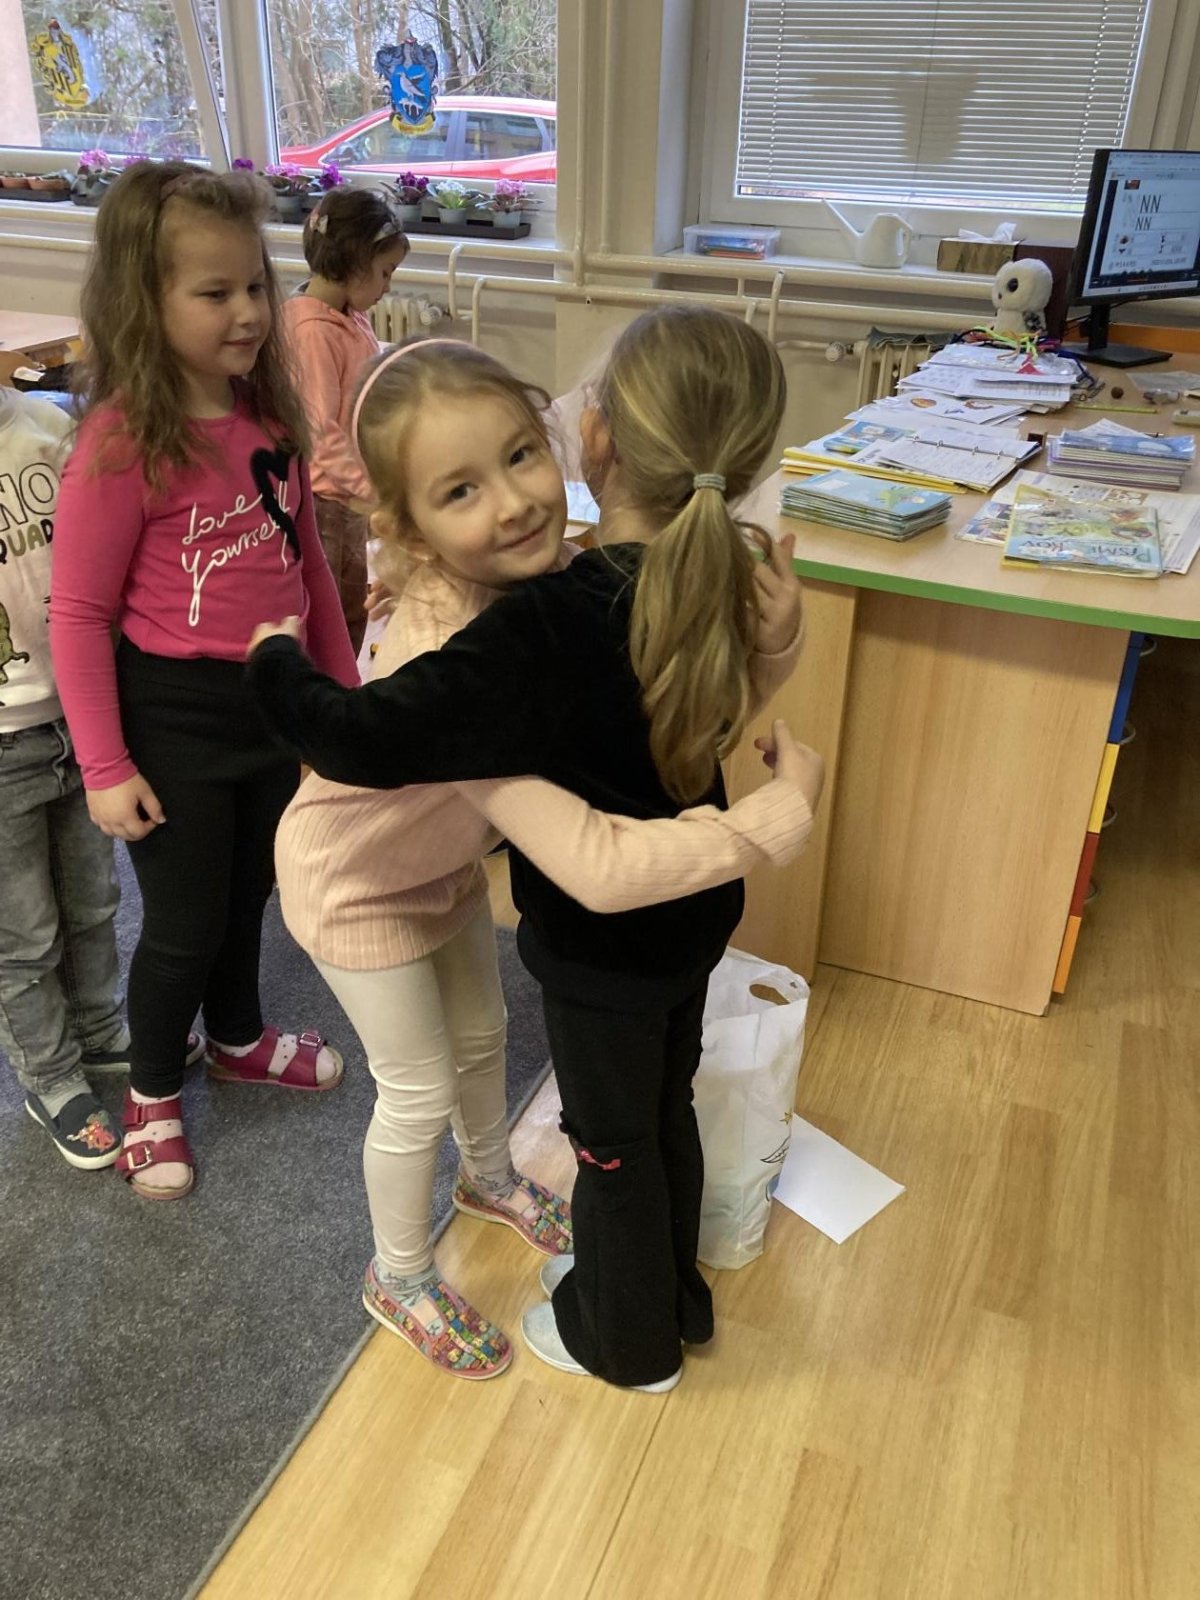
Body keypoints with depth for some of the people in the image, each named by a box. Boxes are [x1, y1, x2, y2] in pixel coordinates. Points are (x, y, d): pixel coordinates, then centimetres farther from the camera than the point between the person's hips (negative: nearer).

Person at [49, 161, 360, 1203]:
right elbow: (78, 614, -15)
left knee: (247, 894, 24)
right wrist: (105, 768, -15)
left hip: (276, 703, 6)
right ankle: (152, 1092, 37)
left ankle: (238, 1039, 51)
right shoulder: (121, 443, -19)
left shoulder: (270, 417, 0)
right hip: (174, 715, -6)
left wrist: (344, 687, 12)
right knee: (185, 924, 10)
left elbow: (307, 560, 9)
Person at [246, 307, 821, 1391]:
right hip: (695, 914, 7)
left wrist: (277, 662, -18)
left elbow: (372, 740, -38)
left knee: (613, 1142, 18)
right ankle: (672, 1297, 52)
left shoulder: (547, 629, -35)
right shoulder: (722, 584, -11)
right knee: (665, 1111, 27)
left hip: (603, 948, -6)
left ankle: (627, 1339, 45)